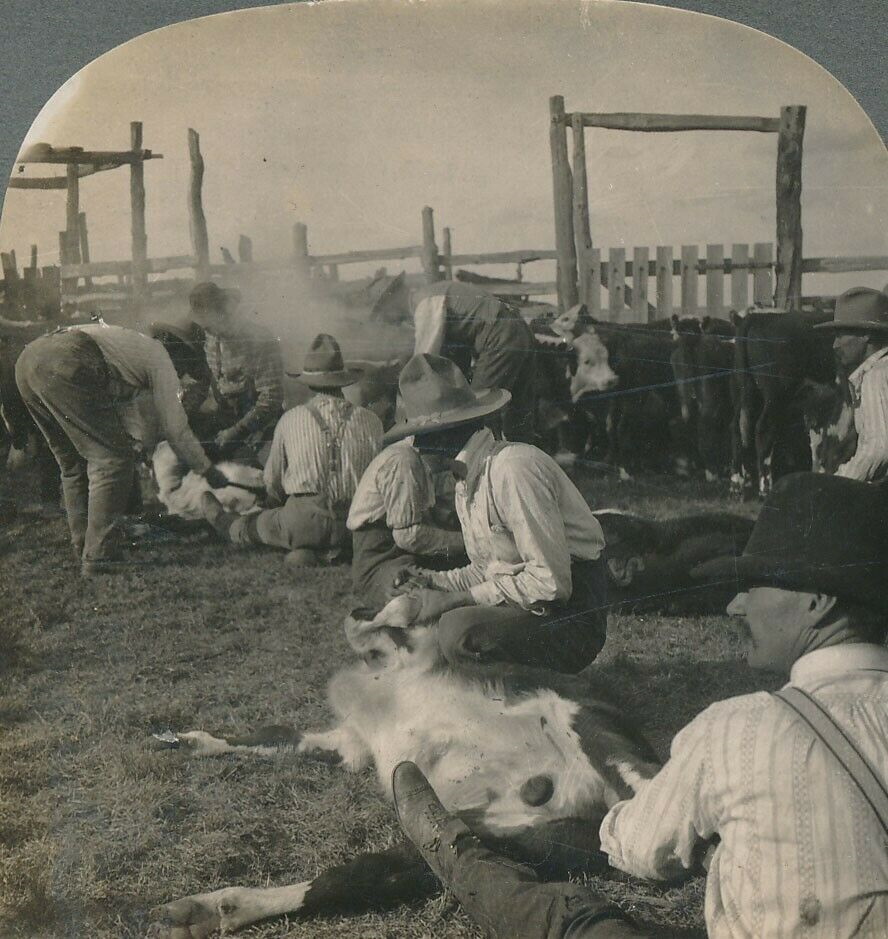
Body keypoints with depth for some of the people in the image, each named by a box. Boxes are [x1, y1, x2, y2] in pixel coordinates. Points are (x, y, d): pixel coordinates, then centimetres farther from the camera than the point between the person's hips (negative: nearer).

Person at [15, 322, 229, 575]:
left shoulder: (134, 346, 36)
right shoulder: (159, 357, 14)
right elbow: (175, 429, 13)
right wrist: (208, 471, 24)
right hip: (63, 364, -9)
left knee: (73, 465, 20)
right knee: (113, 458, -2)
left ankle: (84, 550, 23)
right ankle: (97, 558, -3)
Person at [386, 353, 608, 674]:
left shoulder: (512, 468, -20)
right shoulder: (466, 481, 10)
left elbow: (551, 582, -24)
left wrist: (455, 600, -20)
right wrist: (436, 580, 0)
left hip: (571, 617, -9)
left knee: (459, 628, -30)